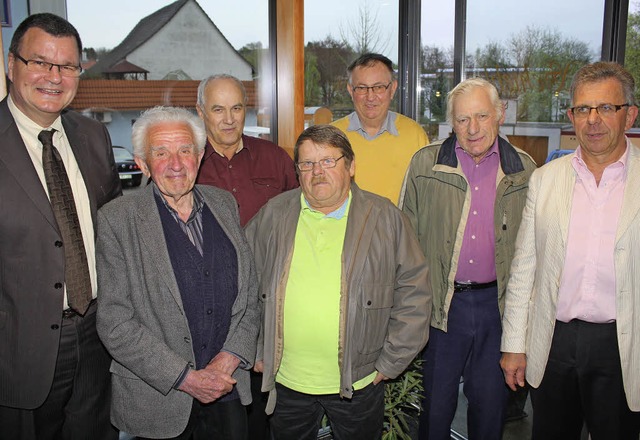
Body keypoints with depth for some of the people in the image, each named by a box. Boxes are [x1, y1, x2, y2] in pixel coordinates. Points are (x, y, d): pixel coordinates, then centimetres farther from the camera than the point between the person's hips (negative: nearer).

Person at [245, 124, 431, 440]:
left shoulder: (385, 218, -4)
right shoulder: (273, 216, 0)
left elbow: (413, 293, -2)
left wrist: (389, 364, -3)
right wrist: (255, 352, 4)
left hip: (358, 383, -1)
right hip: (287, 381, 2)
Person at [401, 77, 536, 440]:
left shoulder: (524, 169, 1)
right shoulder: (425, 164, -2)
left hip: (498, 302, 1)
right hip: (441, 304, -1)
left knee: (491, 402, 16)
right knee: (436, 402, 12)